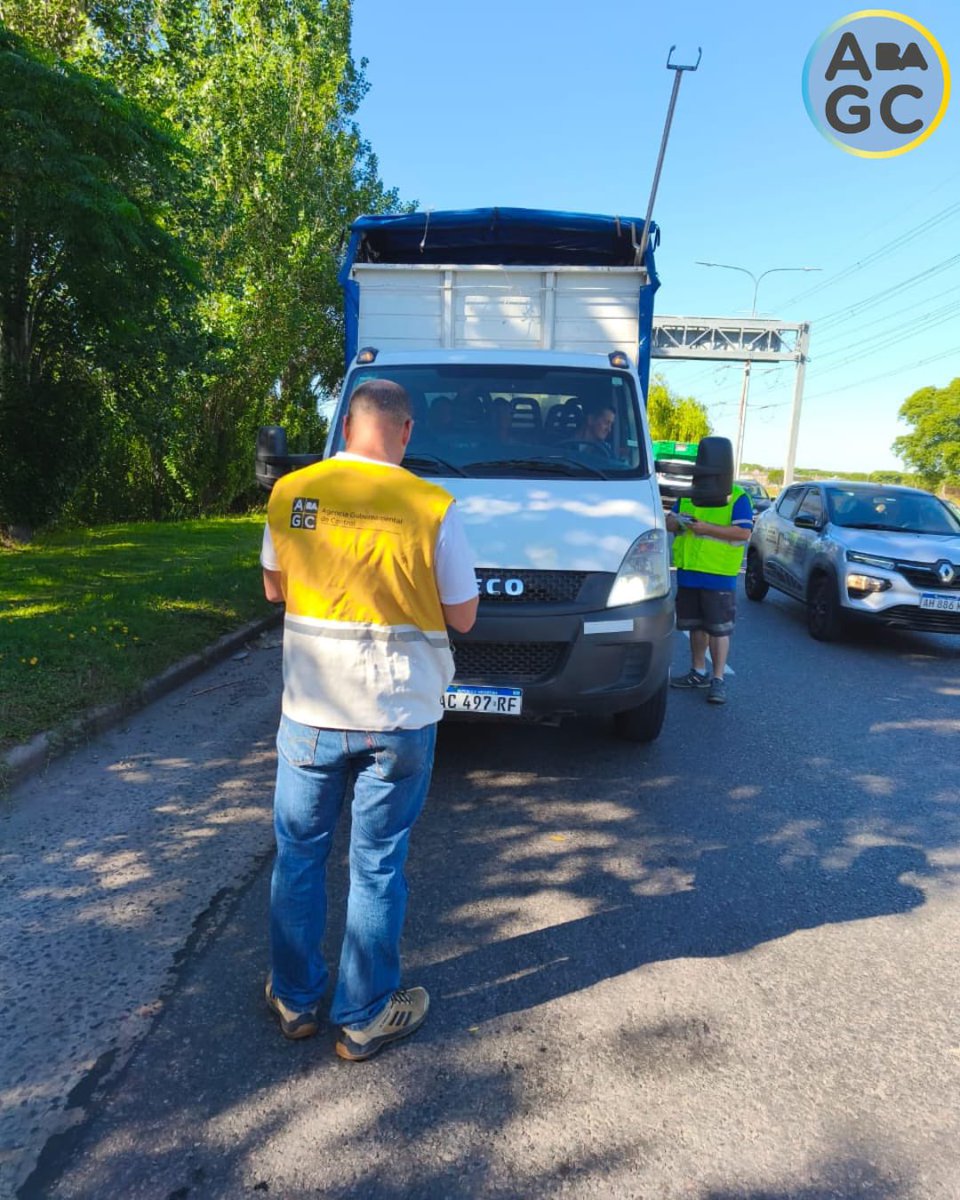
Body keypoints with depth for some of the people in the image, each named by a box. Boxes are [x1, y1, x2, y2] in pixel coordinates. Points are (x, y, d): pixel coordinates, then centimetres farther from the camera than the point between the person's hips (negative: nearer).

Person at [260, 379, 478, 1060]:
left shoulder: (290, 494, -4)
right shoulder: (432, 507, -13)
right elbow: (463, 616, -4)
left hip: (309, 713, 2)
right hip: (400, 717, -2)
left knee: (299, 856, 20)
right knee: (378, 867, 12)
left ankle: (296, 1000, 36)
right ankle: (365, 1018, 28)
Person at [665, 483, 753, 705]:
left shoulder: (737, 497, -5)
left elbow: (744, 533, -15)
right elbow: (670, 521, 18)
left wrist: (707, 528, -20)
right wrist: (677, 522, -7)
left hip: (719, 576, -6)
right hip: (688, 571, 6)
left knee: (719, 628, -3)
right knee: (696, 625, 15)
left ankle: (718, 680, 3)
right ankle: (698, 672, 28)